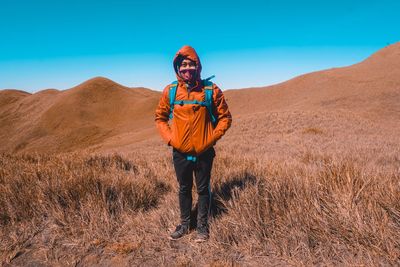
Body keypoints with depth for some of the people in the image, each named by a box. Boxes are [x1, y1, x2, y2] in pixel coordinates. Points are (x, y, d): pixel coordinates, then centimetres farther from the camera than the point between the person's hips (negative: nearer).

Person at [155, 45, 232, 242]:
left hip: (203, 152, -2)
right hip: (180, 152, 2)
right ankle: (184, 224, 36)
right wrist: (169, 138, -3)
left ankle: (203, 226, 32)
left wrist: (212, 138, -9)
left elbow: (225, 117, 0)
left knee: (203, 189, 13)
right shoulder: (170, 91, -3)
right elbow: (160, 117, 10)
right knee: (184, 189, 17)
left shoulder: (211, 90, -8)